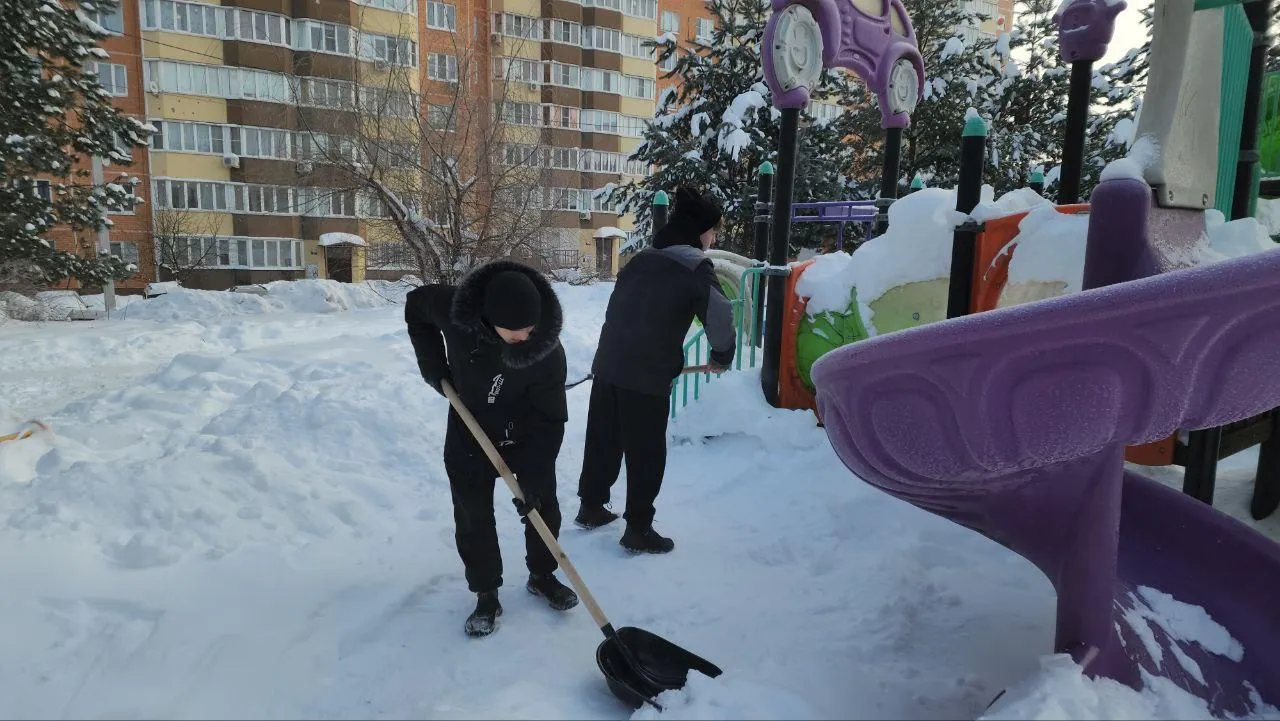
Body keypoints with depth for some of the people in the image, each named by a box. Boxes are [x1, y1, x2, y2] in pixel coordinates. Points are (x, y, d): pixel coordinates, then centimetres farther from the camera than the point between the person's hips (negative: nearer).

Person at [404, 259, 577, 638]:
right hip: (470, 434, 1)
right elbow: (415, 305, -4)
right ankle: (486, 595, 21)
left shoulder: (547, 351, -32)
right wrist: (434, 366, -9)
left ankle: (541, 576, 33)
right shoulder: (454, 308, -29)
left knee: (544, 507, 8)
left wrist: (530, 480, -28)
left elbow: (549, 422, -26)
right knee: (473, 518, 4)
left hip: (527, 435, 0)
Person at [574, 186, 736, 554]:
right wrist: (721, 358, 12)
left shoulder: (641, 259, 11)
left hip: (608, 363, 7)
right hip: (647, 375, -7)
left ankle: (591, 506, 33)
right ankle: (638, 529, 13)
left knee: (602, 439, 18)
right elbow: (721, 318, -7)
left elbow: (618, 306, 15)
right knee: (646, 452, 5)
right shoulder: (696, 271, -8)